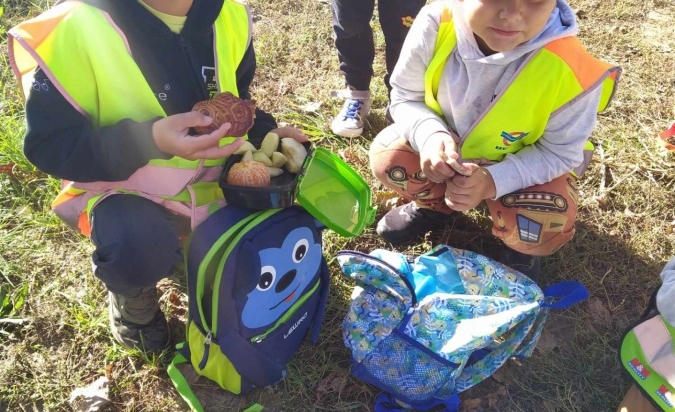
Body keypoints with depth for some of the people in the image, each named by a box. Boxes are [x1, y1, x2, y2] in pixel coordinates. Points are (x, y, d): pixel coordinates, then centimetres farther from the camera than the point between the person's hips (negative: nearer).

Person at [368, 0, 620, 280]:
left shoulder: (571, 71, -35)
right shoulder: (437, 24, -29)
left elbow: (559, 153, -20)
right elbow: (406, 97, -14)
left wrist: (494, 180, -38)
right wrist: (430, 135, -37)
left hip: (529, 165, -2)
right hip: (446, 147, 3)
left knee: (541, 231, -28)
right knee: (388, 157, -20)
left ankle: (518, 247, 14)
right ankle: (435, 203, 15)